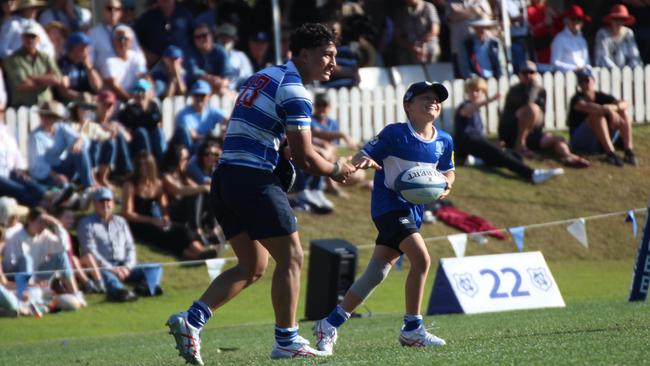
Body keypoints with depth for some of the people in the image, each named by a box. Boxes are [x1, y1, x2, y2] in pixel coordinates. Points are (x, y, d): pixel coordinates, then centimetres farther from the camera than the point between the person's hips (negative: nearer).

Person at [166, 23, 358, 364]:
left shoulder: (261, 77, 19)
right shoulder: (294, 90, -9)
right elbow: (305, 158, -11)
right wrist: (337, 169, 6)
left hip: (224, 178, 9)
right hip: (254, 179, -9)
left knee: (252, 266, 13)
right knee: (290, 258, 1)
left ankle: (191, 319, 0)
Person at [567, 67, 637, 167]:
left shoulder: (601, 97, 5)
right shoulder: (577, 99, -9)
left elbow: (624, 104, -13)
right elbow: (586, 107, -35)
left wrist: (613, 108, -35)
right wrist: (608, 110, -46)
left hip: (600, 144, 5)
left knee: (623, 112, -9)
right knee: (597, 114, -29)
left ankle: (629, 151, -27)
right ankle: (610, 153, -41)